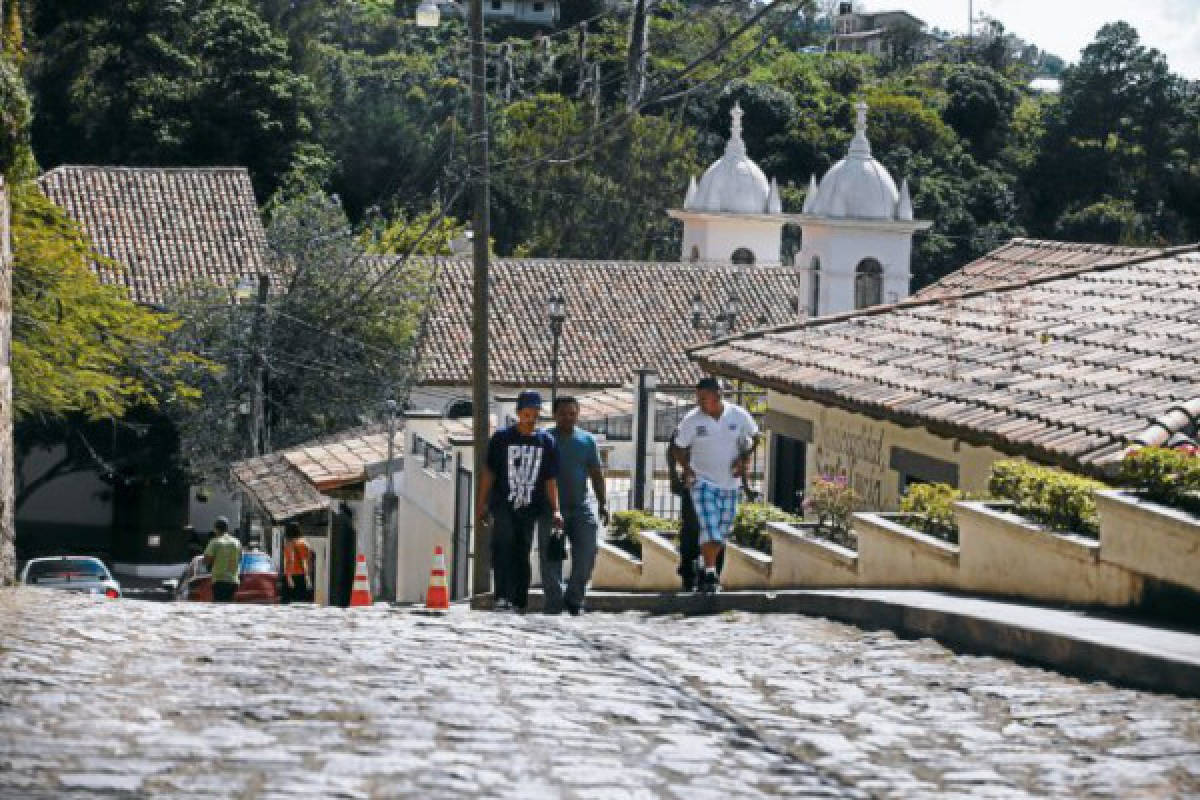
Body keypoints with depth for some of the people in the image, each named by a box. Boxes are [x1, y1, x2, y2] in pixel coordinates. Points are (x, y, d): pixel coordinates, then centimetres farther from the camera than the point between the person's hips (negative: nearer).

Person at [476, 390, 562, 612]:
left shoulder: (546, 442, 8)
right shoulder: (501, 438, 5)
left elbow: (550, 480, 8)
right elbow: (489, 474, 7)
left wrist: (555, 510, -3)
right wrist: (481, 505, 2)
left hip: (529, 508, 2)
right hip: (503, 504, -2)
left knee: (522, 553, 1)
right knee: (503, 543, -22)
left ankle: (519, 602, 8)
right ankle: (503, 596, -28)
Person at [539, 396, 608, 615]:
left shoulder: (587, 440, 12)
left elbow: (596, 474, 13)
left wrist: (602, 503, 5)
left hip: (580, 507, 2)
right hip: (552, 507, -2)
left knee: (587, 552, -10)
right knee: (551, 558, -5)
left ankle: (574, 598, 4)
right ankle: (554, 603, 0)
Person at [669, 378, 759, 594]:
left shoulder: (738, 415, -7)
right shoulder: (692, 420, -11)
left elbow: (755, 437, 9)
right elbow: (678, 448, 1)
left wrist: (745, 458, -6)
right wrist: (687, 469, -13)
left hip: (730, 482, 3)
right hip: (703, 480, -3)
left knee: (723, 530, 10)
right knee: (709, 527, -18)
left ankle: (707, 572, 26)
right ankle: (709, 574, -18)